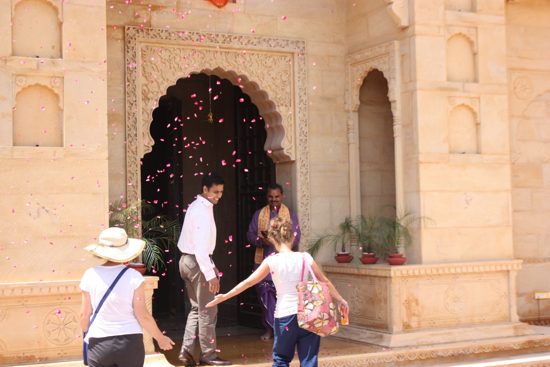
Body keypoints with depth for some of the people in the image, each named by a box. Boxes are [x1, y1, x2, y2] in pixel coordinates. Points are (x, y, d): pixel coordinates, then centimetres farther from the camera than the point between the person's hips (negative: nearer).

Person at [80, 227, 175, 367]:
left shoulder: (90, 275, -2)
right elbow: (143, 316, -6)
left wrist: (86, 334, 23)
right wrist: (160, 338, 9)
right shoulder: (134, 277, -7)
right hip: (130, 343, -1)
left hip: (98, 345, 1)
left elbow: (85, 315, 3)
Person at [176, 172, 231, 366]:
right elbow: (200, 247, -25)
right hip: (197, 263, -10)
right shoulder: (203, 211, -19)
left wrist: (211, 265, 20)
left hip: (187, 261, 10)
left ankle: (187, 351, 11)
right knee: (208, 311, -1)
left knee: (197, 309, 15)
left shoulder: (196, 206, 13)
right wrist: (210, 274, -25)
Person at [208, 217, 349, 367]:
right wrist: (340, 299, 24)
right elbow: (324, 281, 10)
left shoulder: (272, 261, -7)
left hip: (285, 315, -2)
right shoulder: (305, 257, 0)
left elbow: (248, 283, -5)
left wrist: (224, 296, 4)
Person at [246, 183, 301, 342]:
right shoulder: (259, 214, 14)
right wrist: (262, 241, -12)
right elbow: (250, 235, 9)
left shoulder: (291, 214, 11)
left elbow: (296, 236, 3)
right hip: (262, 260, 1)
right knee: (264, 293, -1)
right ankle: (270, 328, 9)